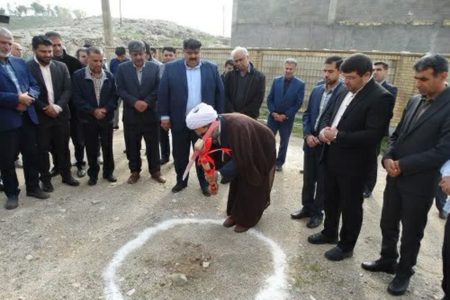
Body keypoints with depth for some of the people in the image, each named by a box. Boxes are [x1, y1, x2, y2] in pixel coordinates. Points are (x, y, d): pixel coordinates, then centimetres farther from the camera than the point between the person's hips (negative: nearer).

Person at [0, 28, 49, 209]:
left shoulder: (20, 62, 12)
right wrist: (17, 99, -17)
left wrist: (27, 97, -10)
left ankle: (33, 187, 27)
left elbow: (34, 85, 10)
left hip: (27, 117, 5)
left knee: (31, 155, 12)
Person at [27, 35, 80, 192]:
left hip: (61, 114, 3)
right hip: (40, 116, -3)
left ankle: (66, 175, 25)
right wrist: (45, 108, -15)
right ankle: (45, 179, 20)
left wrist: (57, 106, -14)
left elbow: (68, 89, -1)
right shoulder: (26, 67, -6)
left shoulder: (61, 66, 5)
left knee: (63, 147, 12)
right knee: (42, 149, 7)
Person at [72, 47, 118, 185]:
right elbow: (77, 99, -8)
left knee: (108, 147, 10)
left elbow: (114, 96, 3)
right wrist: (93, 111, -17)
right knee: (91, 148, 7)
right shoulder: (78, 76, -4)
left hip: (107, 118, 2)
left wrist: (105, 109, -12)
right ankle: (93, 174, 21)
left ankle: (108, 172, 25)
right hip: (88, 119, -2)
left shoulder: (109, 76, 4)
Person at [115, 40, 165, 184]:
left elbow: (158, 89, -2)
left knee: (153, 145, 8)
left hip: (150, 113, 0)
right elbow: (120, 90, -3)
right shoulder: (122, 68, 2)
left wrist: (146, 102, -14)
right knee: (132, 146, 8)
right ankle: (134, 171, 23)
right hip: (131, 114, 0)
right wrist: (135, 102, -16)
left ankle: (155, 171, 21)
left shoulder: (154, 67, 3)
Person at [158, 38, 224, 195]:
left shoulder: (211, 68, 0)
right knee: (179, 154, 12)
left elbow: (219, 93, 3)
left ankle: (204, 183, 27)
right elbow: (163, 93, 0)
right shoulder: (171, 68, -2)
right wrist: (164, 115, -4)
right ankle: (181, 181, 31)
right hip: (179, 121, 0)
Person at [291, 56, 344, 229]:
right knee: (308, 178, 16)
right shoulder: (316, 90, 7)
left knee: (322, 181, 9)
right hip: (310, 141, 6)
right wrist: (307, 135, -5)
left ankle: (317, 212, 25)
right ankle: (307, 207, 33)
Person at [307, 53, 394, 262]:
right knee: (330, 200, 21)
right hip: (332, 157, 8)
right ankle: (329, 233, 41)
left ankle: (346, 246, 28)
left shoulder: (381, 97, -17)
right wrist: (323, 130, -7)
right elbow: (329, 115, 15)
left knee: (350, 205, 9)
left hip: (353, 163, -8)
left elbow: (373, 135, -24)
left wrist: (339, 136, -23)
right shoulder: (346, 92, 9)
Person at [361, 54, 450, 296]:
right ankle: (387, 260, 40)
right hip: (395, 176, 6)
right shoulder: (414, 101, 8)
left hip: (420, 182, -6)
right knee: (387, 224, 18)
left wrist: (403, 165, -17)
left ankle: (404, 272, 33)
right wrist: (388, 158, -6)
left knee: (411, 232, 12)